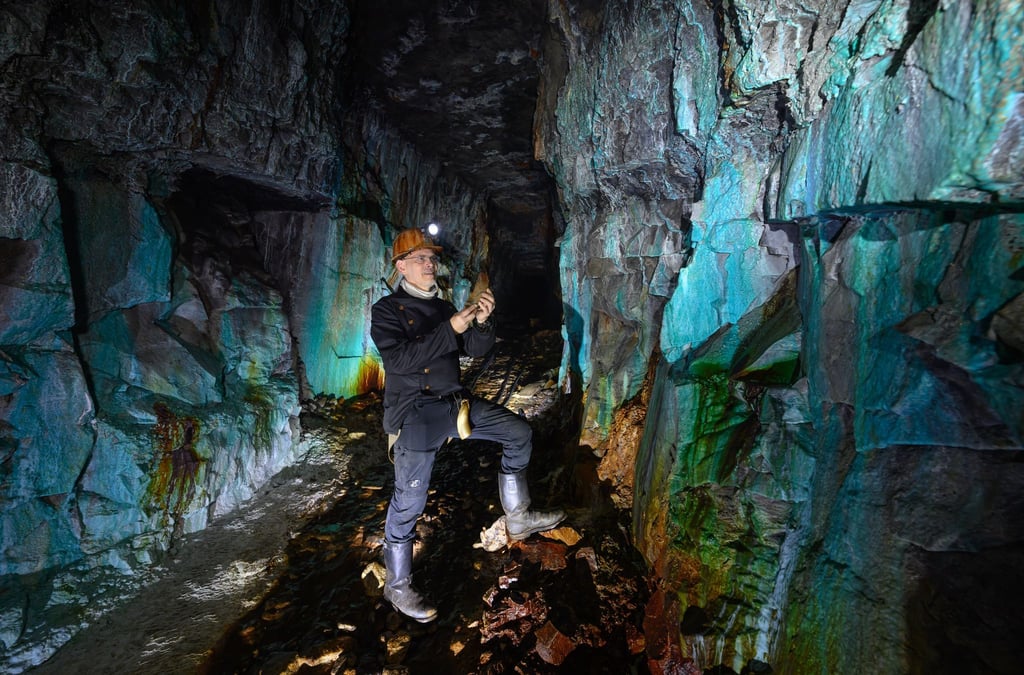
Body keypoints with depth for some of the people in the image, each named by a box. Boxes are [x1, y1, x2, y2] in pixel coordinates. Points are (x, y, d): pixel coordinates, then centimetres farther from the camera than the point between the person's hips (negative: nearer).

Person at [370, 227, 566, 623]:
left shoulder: (443, 307, 14)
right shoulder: (387, 310, -4)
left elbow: (476, 350, 7)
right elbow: (399, 359, -21)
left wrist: (481, 323, -15)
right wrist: (450, 329, -25)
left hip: (456, 401, 7)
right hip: (415, 410, -6)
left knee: (519, 433, 5)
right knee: (409, 500, -8)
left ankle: (517, 518, 18)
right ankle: (397, 585, 12)